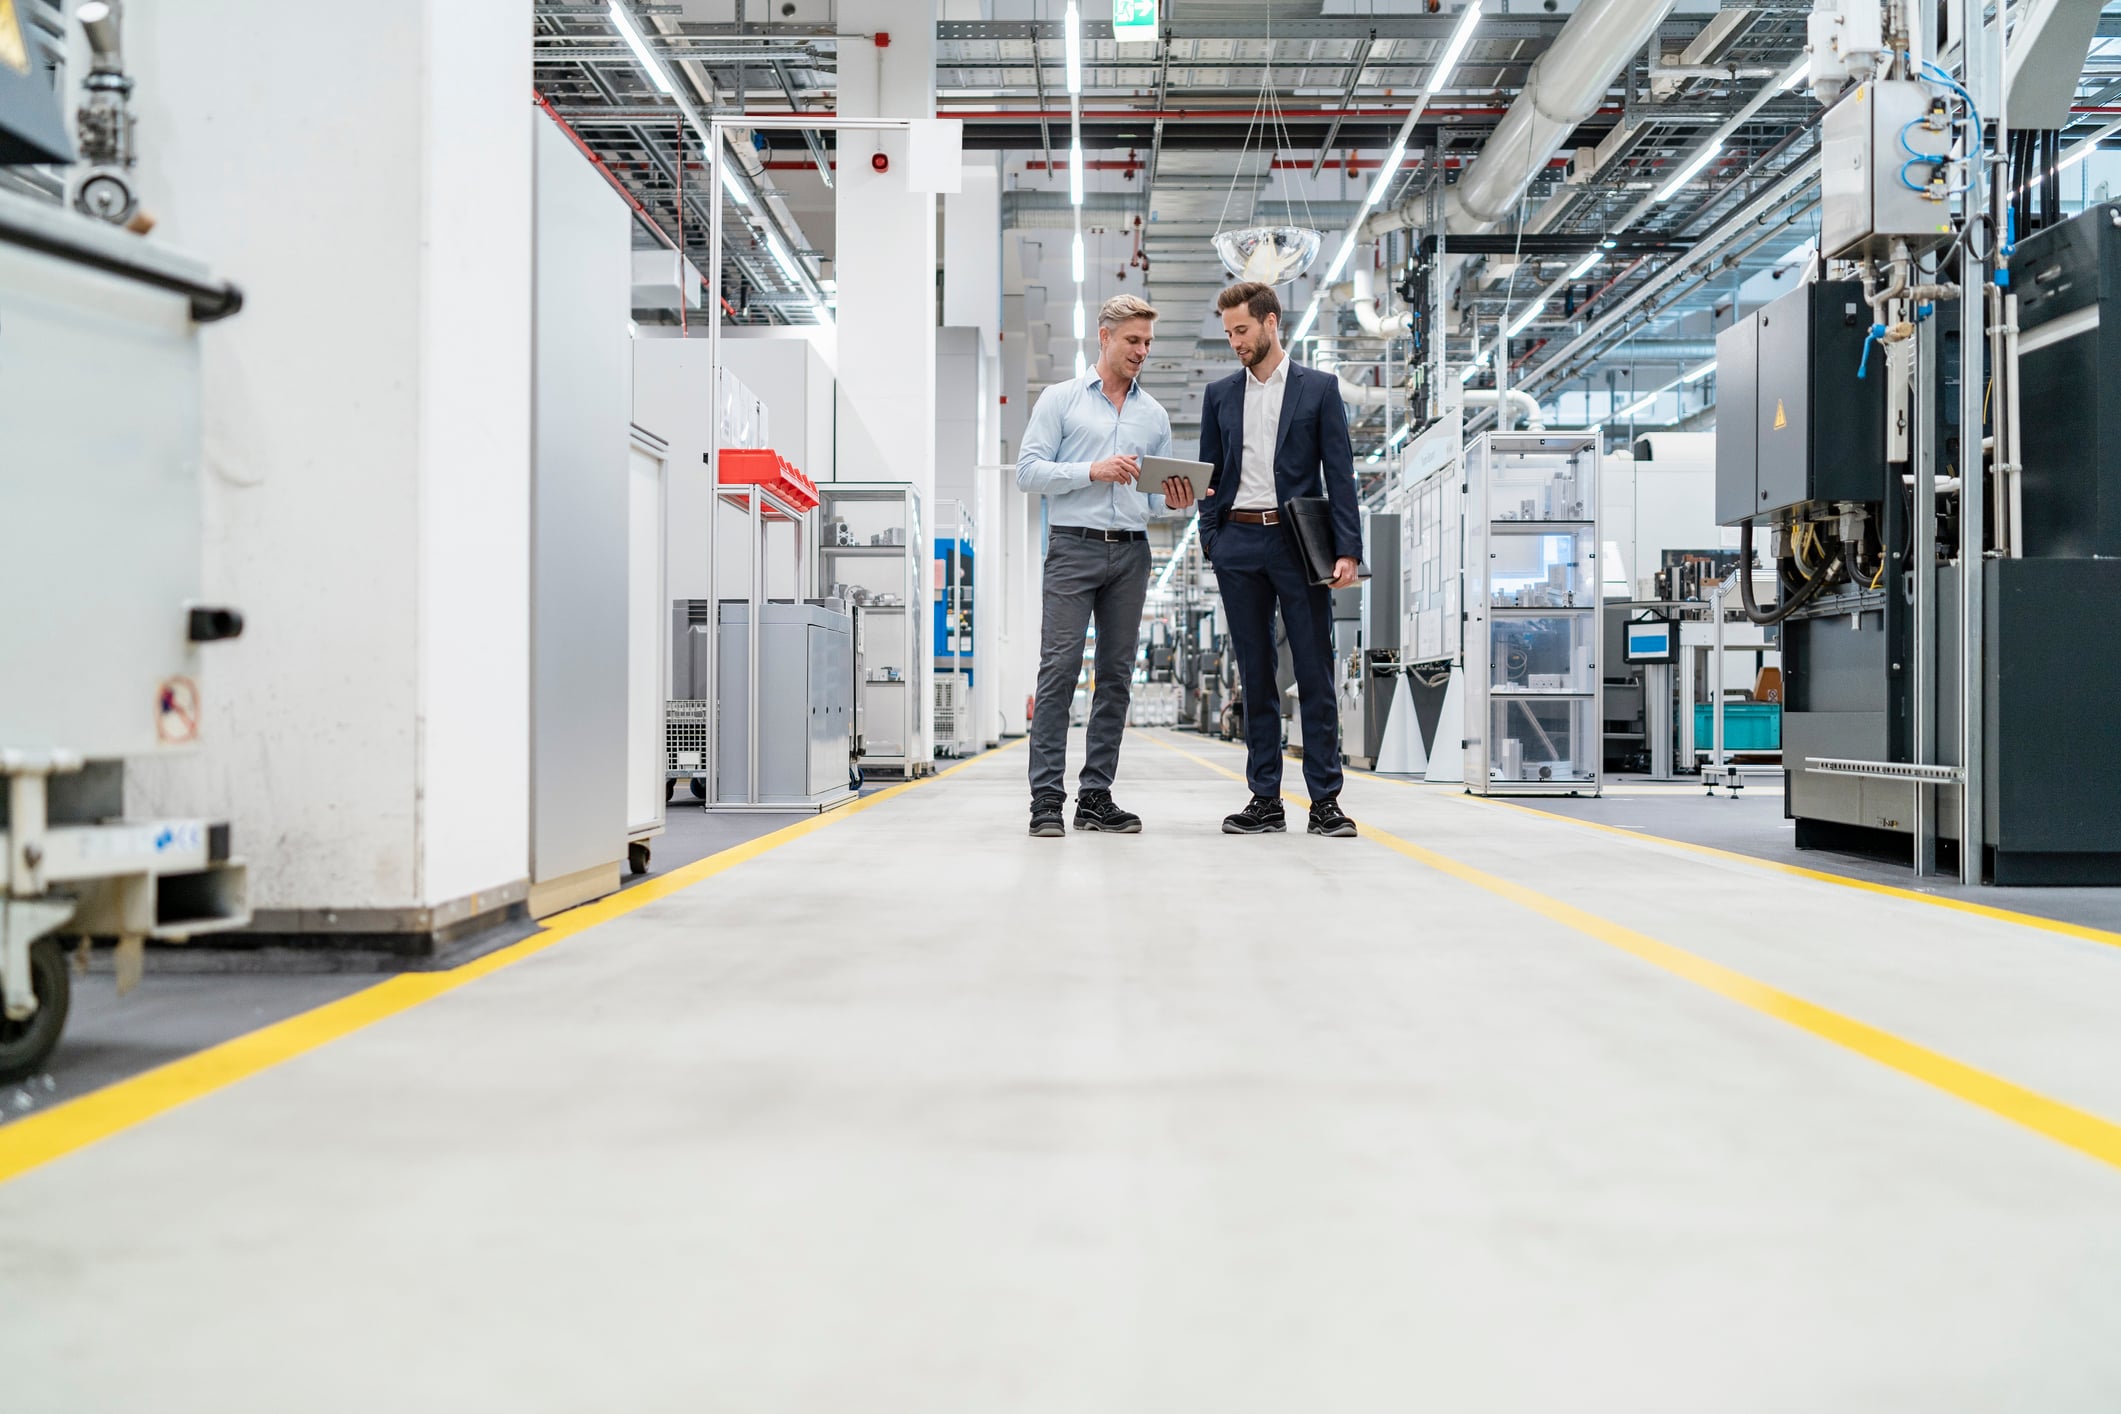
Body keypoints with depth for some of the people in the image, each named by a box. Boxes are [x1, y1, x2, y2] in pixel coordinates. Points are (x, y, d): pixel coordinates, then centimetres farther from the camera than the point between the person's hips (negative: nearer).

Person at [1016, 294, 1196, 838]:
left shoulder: (1154, 414, 18)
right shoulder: (1061, 399, 6)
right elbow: (1029, 471, -2)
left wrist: (1174, 501, -4)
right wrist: (1093, 471, -14)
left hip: (1130, 551, 5)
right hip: (1074, 547, -4)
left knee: (1116, 675, 4)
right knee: (1060, 668, -10)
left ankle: (1095, 795, 9)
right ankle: (1047, 797, -8)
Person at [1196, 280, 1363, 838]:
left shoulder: (1319, 388, 5)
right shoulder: (1219, 394, 13)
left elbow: (1340, 473, 1)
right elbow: (1209, 473, 15)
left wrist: (1348, 549, -7)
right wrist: (1210, 536, 1)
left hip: (1299, 543, -2)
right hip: (1239, 546, 3)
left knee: (1315, 674, -2)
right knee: (1256, 677, 5)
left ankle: (1325, 800, 2)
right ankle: (1265, 799, 10)